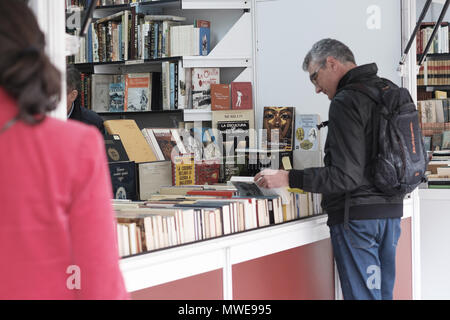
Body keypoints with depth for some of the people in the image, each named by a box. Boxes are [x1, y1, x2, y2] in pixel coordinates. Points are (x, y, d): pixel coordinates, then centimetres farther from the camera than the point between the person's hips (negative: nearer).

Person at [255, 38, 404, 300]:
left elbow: (346, 176, -21)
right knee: (384, 293, 15)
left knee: (362, 295, -3)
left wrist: (289, 179, -19)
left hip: (357, 215, -9)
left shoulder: (345, 102, -15)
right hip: (392, 210, 9)